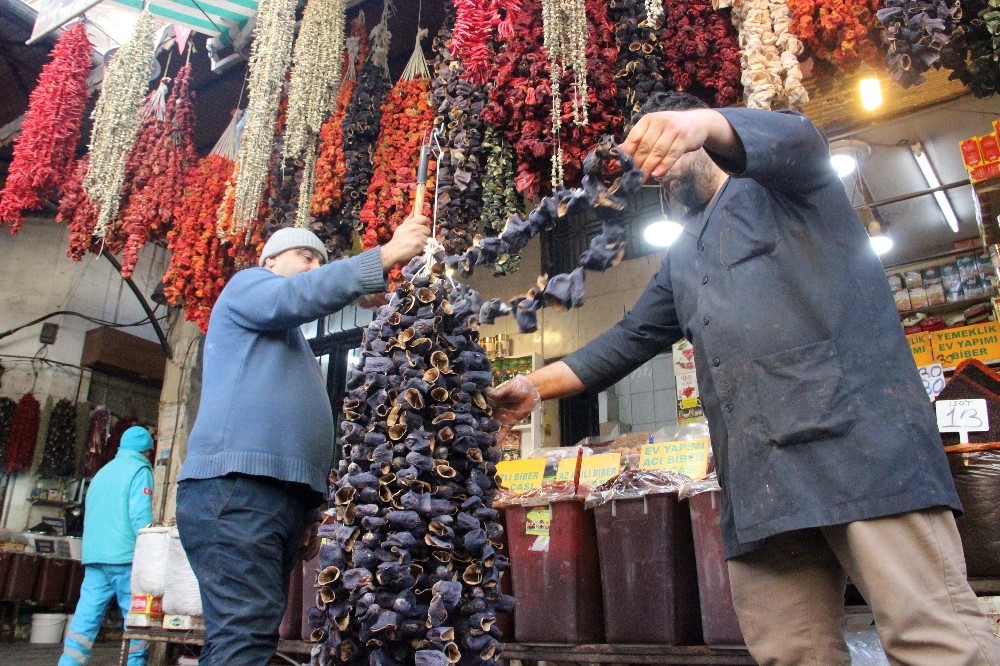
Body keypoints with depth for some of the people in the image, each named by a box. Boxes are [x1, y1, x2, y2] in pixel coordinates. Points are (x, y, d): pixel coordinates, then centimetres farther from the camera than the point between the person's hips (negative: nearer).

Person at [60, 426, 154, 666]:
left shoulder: (102, 472, 20)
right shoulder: (140, 470, -3)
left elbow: (89, 514, 24)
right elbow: (140, 516, -14)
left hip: (93, 556, 7)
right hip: (125, 556, -7)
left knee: (86, 616, 3)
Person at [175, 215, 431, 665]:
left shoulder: (294, 344, 34)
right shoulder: (247, 285, 10)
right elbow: (297, 296, -14)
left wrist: (308, 513, 22)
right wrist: (386, 255, -19)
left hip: (280, 495, 9)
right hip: (235, 487, -9)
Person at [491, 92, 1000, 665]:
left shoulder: (777, 181, 13)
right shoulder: (683, 257, 30)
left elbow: (794, 136, -12)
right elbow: (630, 339, 26)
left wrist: (702, 122, -33)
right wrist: (536, 386, 16)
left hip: (854, 431, -6)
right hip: (759, 474, 6)